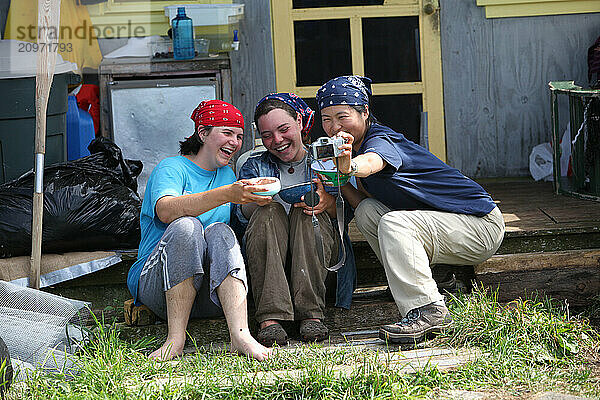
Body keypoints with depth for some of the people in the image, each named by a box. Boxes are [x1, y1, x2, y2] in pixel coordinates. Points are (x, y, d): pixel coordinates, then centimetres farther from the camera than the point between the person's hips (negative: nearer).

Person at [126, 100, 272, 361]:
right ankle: (176, 338, -33)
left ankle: (240, 335, -42)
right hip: (156, 285, -4)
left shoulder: (227, 174, 20)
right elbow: (165, 210, -24)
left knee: (220, 231, -24)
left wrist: (256, 199, -9)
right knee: (186, 226, -30)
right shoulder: (172, 168, -2)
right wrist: (226, 195, -37)